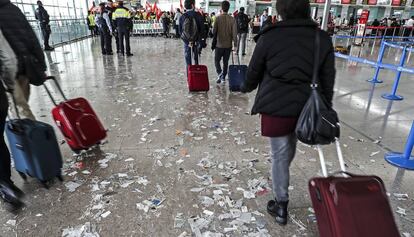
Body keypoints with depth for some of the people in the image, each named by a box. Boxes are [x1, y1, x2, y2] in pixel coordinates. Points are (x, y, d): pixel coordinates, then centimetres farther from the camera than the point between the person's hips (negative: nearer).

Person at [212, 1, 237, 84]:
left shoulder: (218, 18, -9)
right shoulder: (232, 19, -3)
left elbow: (214, 31, -6)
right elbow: (234, 33, -6)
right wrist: (235, 45, -2)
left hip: (219, 44, -2)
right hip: (228, 45, 2)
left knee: (217, 61, 11)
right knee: (225, 62, 13)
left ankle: (220, 74, -9)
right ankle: (223, 77, 18)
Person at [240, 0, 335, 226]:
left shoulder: (268, 37, -10)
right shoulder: (323, 39, -2)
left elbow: (254, 72, 0)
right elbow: (327, 81, 2)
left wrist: (246, 87, 22)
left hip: (275, 106, -4)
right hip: (304, 107, 4)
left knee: (279, 155, 9)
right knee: (290, 147, 28)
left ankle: (281, 207, 21)